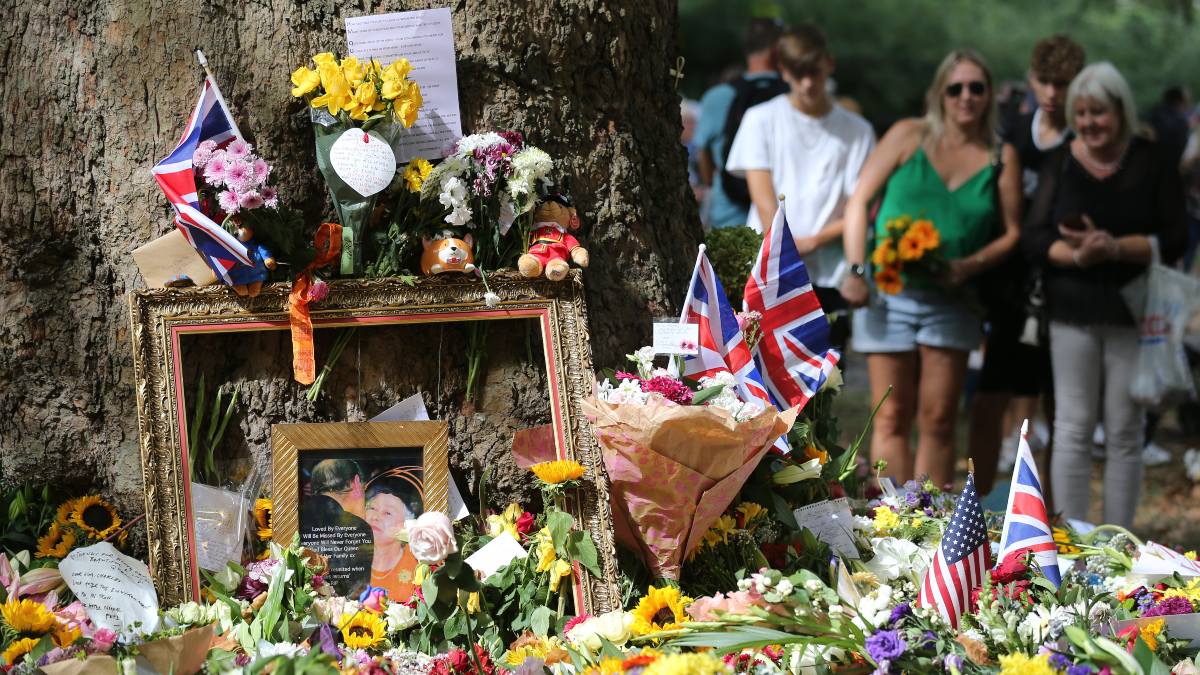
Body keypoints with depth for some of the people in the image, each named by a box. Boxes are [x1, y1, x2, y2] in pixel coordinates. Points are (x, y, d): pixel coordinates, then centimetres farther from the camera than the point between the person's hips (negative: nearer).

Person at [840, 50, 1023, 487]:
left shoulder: (1001, 159, 6)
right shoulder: (909, 136, 2)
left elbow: (1012, 233, 6)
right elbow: (859, 201, 1)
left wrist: (970, 265, -12)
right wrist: (857, 270, -9)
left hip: (951, 301, 1)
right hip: (888, 292, -1)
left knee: (938, 421, 2)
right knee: (892, 419, -2)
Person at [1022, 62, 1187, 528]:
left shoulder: (1151, 163, 1)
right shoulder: (1060, 163, 5)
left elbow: (1174, 240, -4)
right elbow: (1034, 238, 1)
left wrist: (1115, 248, -19)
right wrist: (1076, 255, -19)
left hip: (1133, 314, -1)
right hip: (1073, 314, 1)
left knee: (1124, 432, 2)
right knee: (1073, 427, 1)